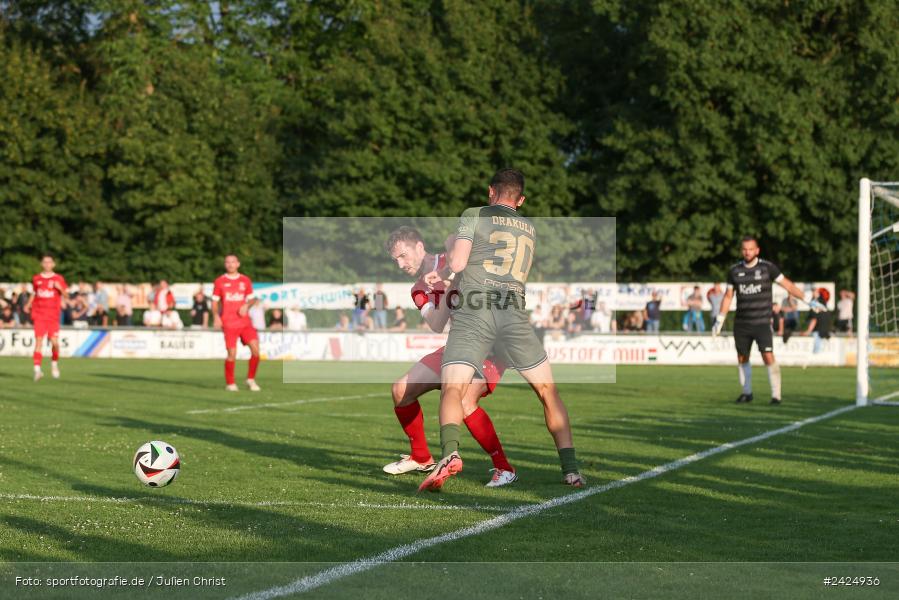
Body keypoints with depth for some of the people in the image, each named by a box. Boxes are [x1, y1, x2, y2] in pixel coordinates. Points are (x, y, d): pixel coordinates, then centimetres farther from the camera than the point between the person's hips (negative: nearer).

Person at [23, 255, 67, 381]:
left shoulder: (59, 279, 5)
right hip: (39, 314, 1)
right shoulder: (36, 279, 11)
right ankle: (37, 369, -17)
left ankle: (54, 362, 23)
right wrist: (28, 305, 13)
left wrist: (60, 288, -15)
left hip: (53, 315, -1)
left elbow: (65, 296, 4)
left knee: (54, 341, -7)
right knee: (39, 340, -12)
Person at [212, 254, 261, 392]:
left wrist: (247, 305, -5)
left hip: (245, 322, 2)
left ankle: (251, 379, 5)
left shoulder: (245, 281, 10)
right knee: (232, 354, -9)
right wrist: (216, 316, -9)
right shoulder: (219, 282, 5)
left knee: (255, 348, -12)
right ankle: (230, 383, 9)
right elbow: (215, 302, 7)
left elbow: (251, 299, 17)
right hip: (229, 323, -2)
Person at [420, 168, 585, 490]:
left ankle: (450, 452, -36)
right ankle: (571, 470, 10)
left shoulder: (474, 216, 9)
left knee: (452, 390, -8)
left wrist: (441, 274, 21)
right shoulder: (530, 229, 24)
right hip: (514, 313, 3)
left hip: (473, 311, -3)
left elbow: (457, 262, -3)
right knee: (549, 392, 14)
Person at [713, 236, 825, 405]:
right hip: (741, 324, 4)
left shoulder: (767, 267, -5)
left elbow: (788, 285, 0)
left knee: (768, 357, -14)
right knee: (742, 359, 9)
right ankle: (746, 392, 24)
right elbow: (728, 296, 14)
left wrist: (809, 301, -3)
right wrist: (720, 320, 14)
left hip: (762, 323, -3)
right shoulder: (734, 271, 5)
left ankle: (776, 394, -9)